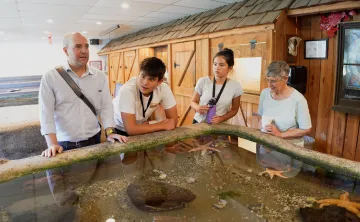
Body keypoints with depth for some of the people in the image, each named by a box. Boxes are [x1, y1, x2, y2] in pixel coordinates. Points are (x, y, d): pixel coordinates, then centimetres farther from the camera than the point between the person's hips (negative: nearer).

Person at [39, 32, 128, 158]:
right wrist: (52, 145, -18)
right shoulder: (50, 78, -6)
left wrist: (110, 132, -10)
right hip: (64, 145, -2)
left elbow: (106, 107, 2)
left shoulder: (100, 77, 3)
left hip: (94, 141, 3)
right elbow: (46, 112, -10)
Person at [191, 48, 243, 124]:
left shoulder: (235, 86, -7)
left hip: (219, 125, 1)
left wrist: (222, 118, -12)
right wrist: (197, 107, -18)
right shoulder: (202, 81, -8)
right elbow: (193, 102, 3)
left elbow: (234, 110, 4)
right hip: (199, 123, 0)